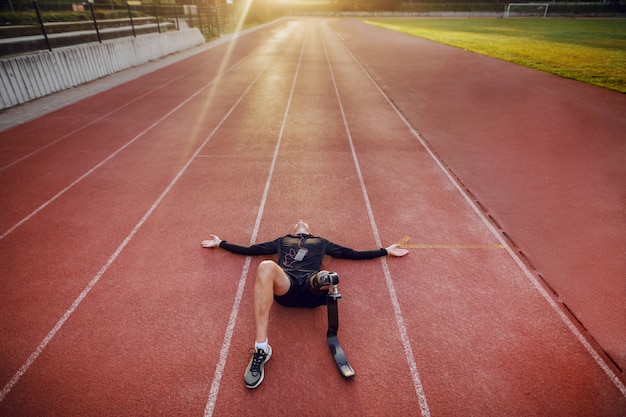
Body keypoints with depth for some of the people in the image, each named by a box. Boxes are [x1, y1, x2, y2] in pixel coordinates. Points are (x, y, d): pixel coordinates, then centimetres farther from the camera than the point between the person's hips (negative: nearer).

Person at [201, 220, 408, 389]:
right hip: (285, 286, 0)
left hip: (312, 286, 1)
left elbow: (352, 253, 35)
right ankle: (261, 348, -37)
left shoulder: (321, 242, 37)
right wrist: (221, 243, 42)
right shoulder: (282, 241, 38)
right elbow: (250, 250, 39)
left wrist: (386, 251, 34)